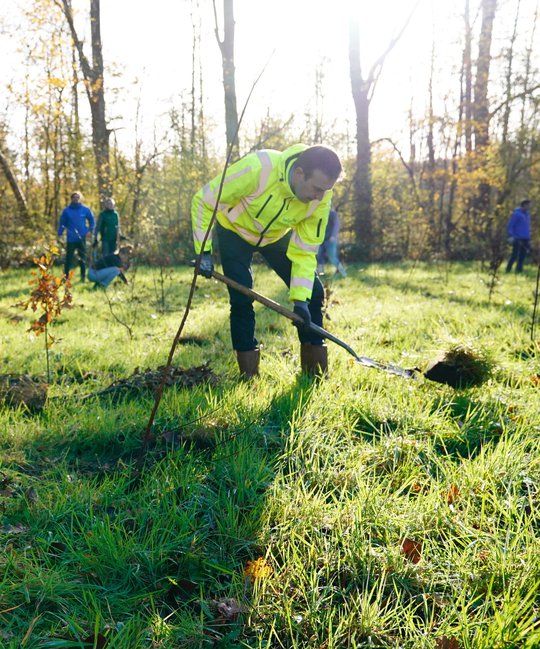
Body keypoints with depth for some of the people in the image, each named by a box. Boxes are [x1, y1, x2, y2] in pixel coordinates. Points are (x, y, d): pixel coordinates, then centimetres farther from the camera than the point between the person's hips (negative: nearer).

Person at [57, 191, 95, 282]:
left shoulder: (85, 210, 2)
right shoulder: (66, 210, 0)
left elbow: (91, 220, 13)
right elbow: (62, 223, 4)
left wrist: (90, 230, 3)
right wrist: (60, 234, -3)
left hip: (82, 238, 1)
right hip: (70, 239, -1)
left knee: (83, 258, 6)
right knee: (69, 258, 0)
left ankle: (83, 277, 15)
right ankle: (65, 277, 6)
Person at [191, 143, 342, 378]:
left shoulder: (321, 197, -27)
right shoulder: (257, 168, -40)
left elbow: (305, 251, -17)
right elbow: (204, 200, -26)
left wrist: (301, 299, -25)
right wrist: (204, 251, -27)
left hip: (277, 235, 3)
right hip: (234, 230, -3)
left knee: (312, 293, -6)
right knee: (241, 297, -15)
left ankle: (316, 366, 9)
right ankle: (248, 371, 3)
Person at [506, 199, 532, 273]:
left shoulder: (527, 214, 17)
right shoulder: (516, 213, -6)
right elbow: (510, 225, -9)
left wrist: (528, 238, 19)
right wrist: (511, 236, -18)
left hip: (525, 239, 7)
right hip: (517, 239, -7)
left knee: (522, 256, 6)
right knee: (515, 255, -8)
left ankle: (519, 270, 11)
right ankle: (508, 269, -1)